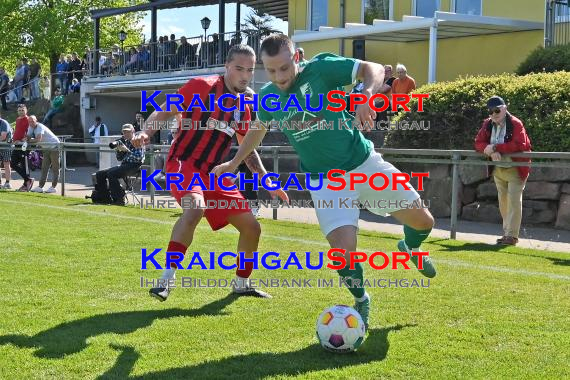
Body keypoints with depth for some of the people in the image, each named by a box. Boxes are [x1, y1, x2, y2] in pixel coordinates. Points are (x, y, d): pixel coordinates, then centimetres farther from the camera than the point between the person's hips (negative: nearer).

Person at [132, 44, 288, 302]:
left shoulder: (243, 106, 11)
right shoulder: (202, 86, -8)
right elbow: (164, 112, -6)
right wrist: (146, 133, -24)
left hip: (213, 173, 7)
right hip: (183, 163, -7)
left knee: (251, 227, 6)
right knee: (196, 207, -38)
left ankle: (242, 284, 29)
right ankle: (167, 278, -31)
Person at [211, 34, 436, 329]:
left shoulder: (320, 68, -14)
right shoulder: (268, 96, -3)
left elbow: (373, 69, -16)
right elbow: (258, 130, 19)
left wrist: (367, 94, -36)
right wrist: (233, 163, 25)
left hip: (364, 162, 0)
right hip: (325, 181, 1)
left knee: (422, 221, 3)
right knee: (343, 249, -19)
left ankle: (410, 248, 42)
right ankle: (361, 301, 13)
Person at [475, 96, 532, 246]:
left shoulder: (515, 124, -17)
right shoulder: (487, 124, 0)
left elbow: (519, 145, -30)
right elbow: (478, 143, -5)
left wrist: (495, 147, -30)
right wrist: (491, 152, -26)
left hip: (515, 169, -6)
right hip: (498, 169, 6)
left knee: (513, 200, -10)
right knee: (503, 201, 12)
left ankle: (512, 235, -10)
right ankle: (506, 233, 20)